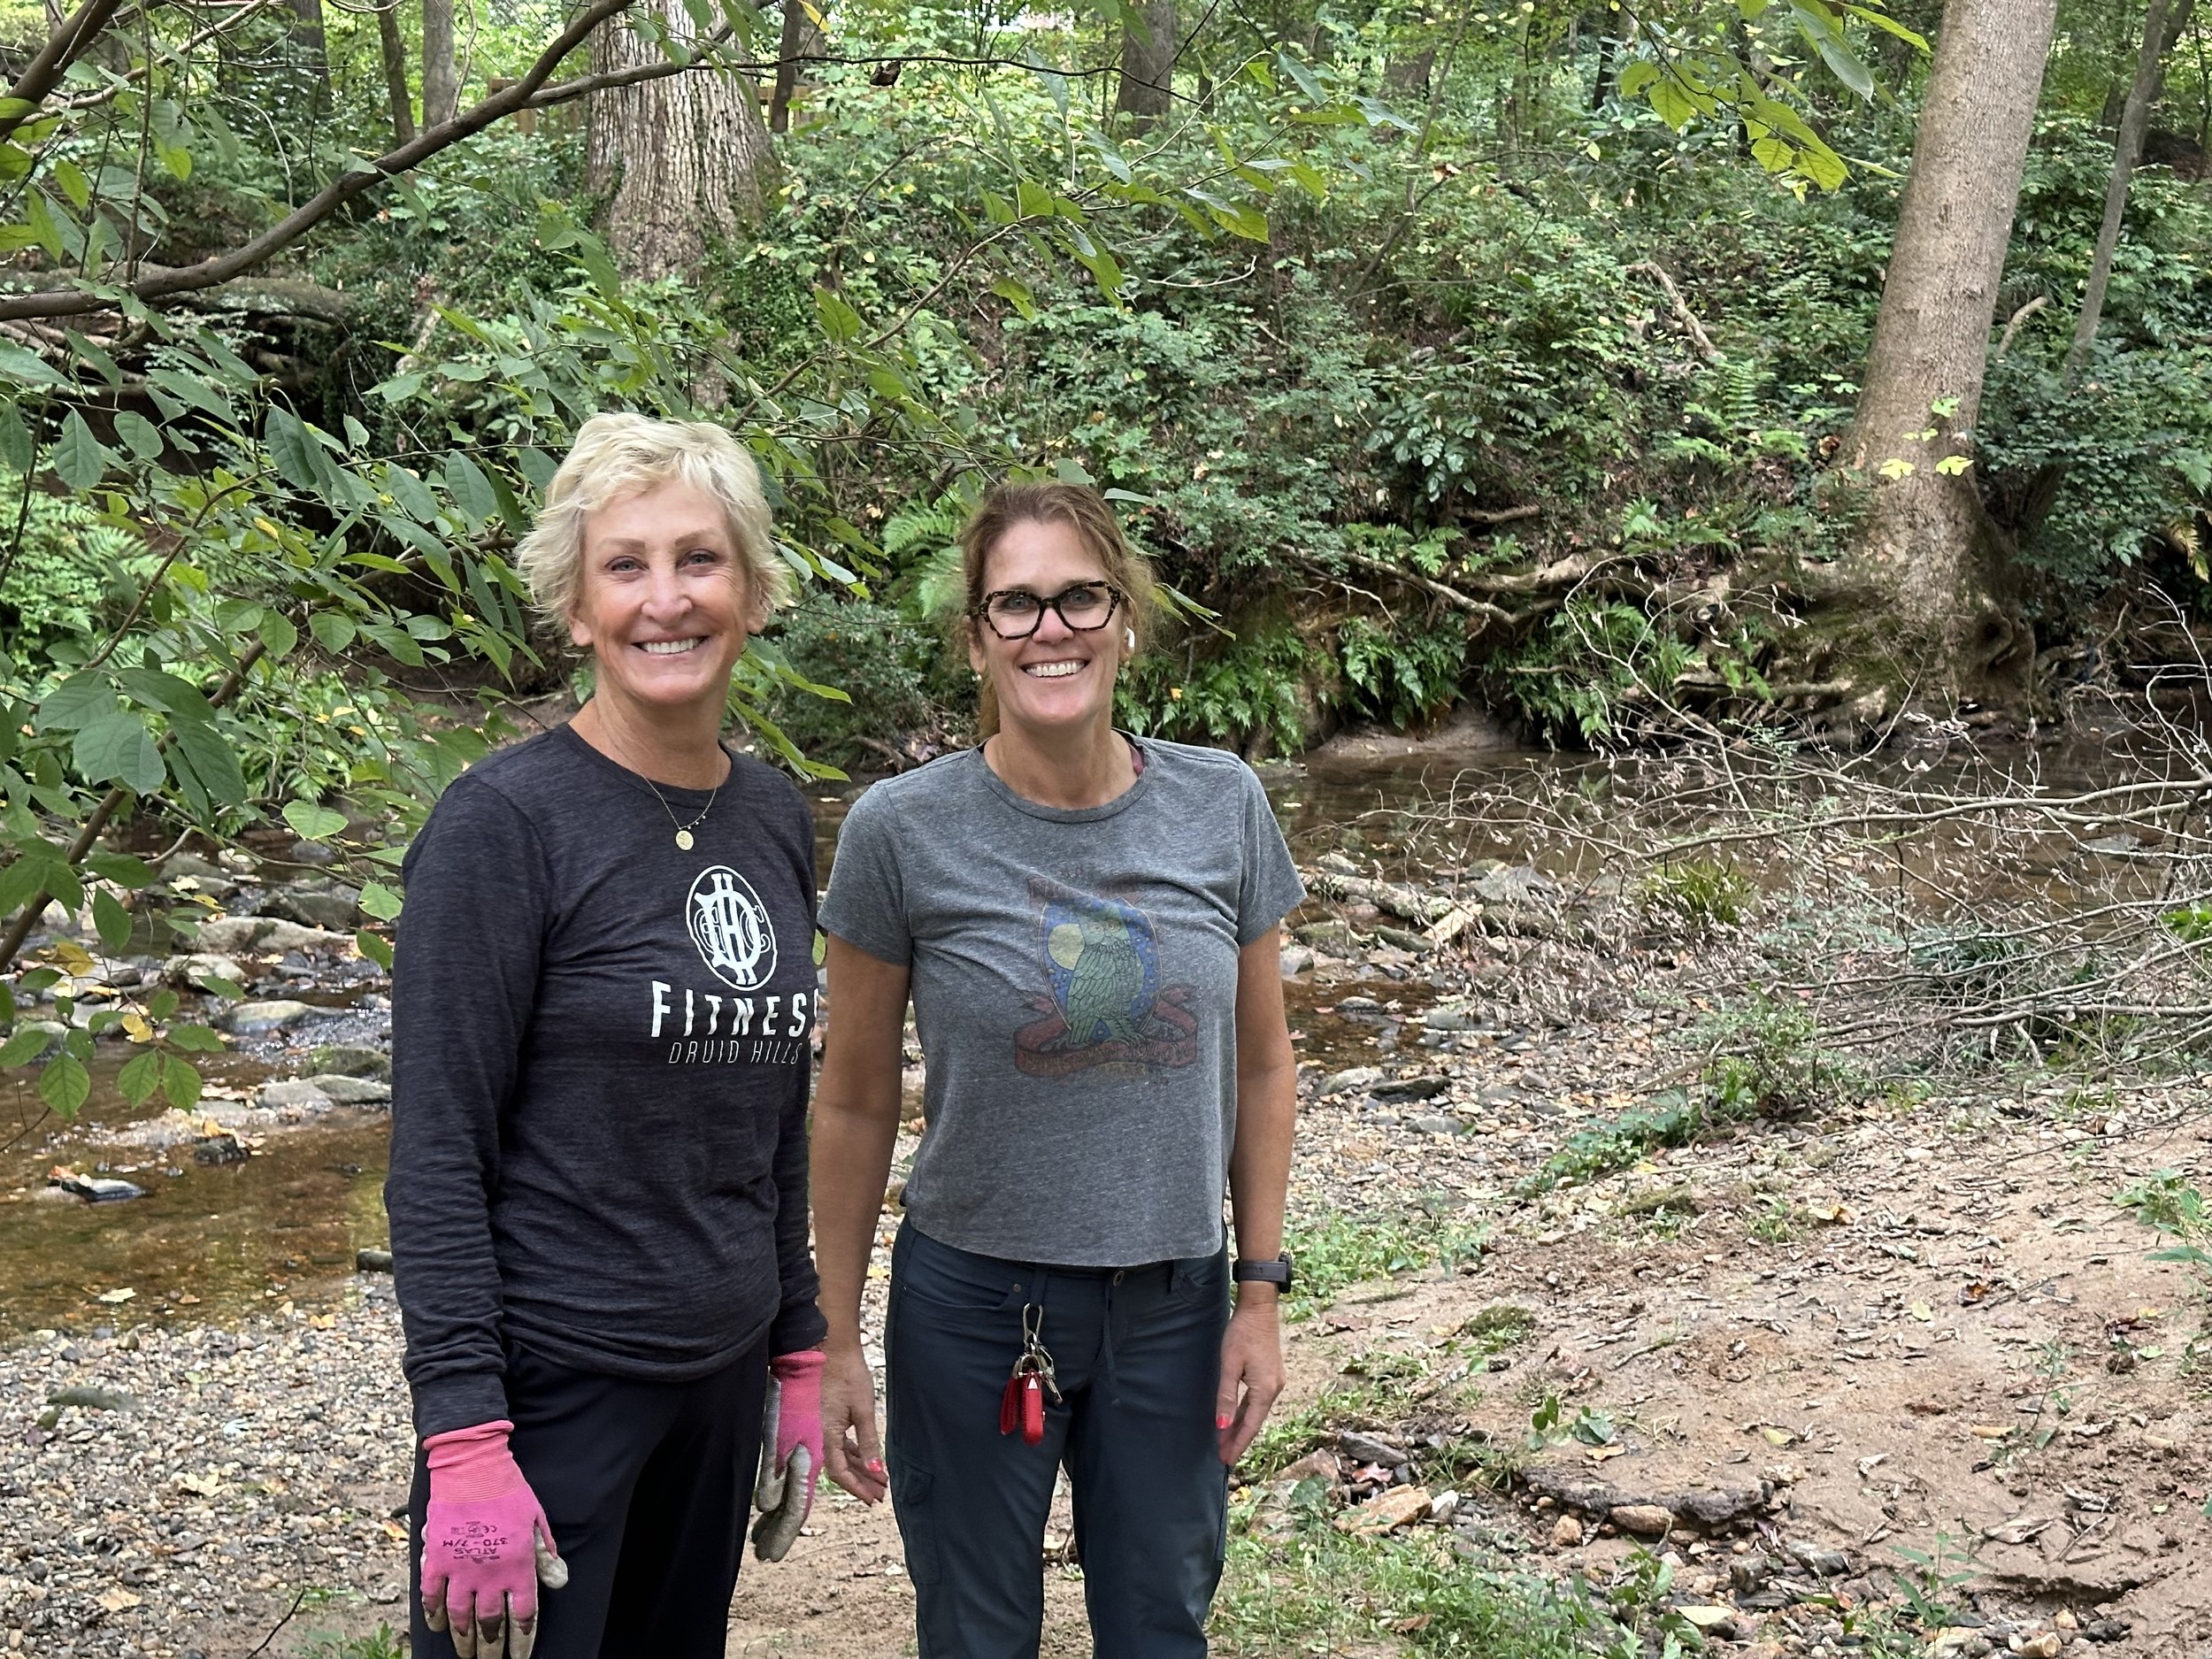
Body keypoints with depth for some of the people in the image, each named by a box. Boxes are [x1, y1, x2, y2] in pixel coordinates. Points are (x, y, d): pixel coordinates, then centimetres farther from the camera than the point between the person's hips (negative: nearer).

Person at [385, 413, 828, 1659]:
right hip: (547, 1385, -6)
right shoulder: (507, 820, -13)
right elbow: (437, 1156, -15)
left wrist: (798, 1355, 14)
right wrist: (465, 1443, -19)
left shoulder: (776, 819, 6)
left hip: (719, 1379, 6)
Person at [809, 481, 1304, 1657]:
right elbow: (855, 1104, -4)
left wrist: (1260, 1291, 3)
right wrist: (837, 1340, -1)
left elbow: (1259, 1065, 4)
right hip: (974, 1304, -2)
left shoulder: (1223, 808, -6)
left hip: (1173, 1300, 2)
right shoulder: (901, 833, -12)